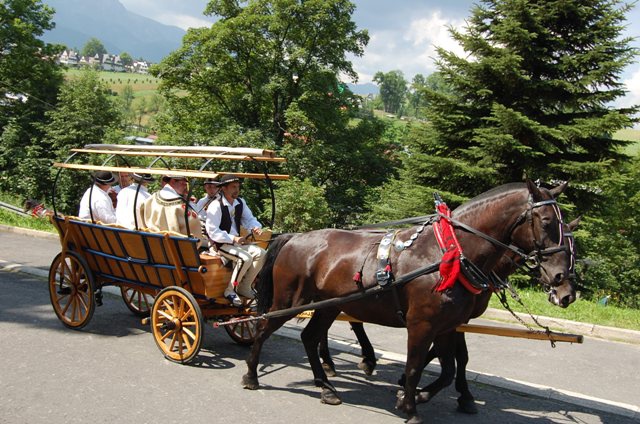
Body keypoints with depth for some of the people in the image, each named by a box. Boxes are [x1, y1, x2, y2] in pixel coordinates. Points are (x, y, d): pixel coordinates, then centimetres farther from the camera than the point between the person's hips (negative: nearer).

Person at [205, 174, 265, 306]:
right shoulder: (216, 206, -15)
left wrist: (255, 227, -12)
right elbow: (212, 232, -18)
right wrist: (233, 239, -26)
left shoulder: (240, 203, 7)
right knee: (246, 258, -29)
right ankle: (230, 291, -12)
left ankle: (245, 287, 0)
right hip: (221, 244, -7)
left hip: (237, 241, 7)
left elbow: (249, 219, 13)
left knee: (261, 253, -11)